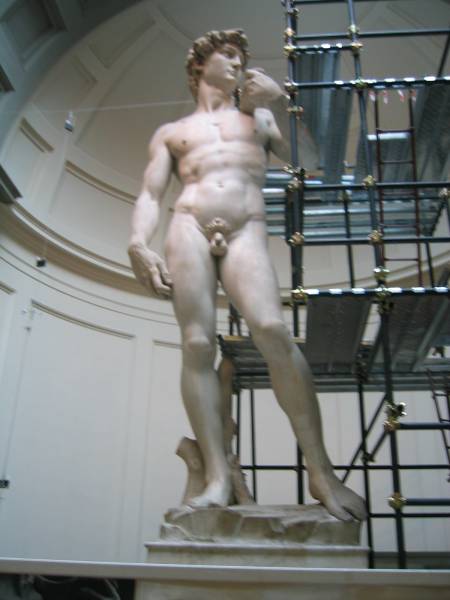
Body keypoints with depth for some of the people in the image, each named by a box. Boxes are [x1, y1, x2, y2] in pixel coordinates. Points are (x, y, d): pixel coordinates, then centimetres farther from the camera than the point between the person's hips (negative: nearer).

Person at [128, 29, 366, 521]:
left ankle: (321, 472, -24)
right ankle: (217, 477, -19)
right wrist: (138, 245, -7)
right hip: (188, 227, 1)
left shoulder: (259, 116, 30)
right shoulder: (170, 133, 27)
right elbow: (150, 195, 13)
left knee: (272, 331, -25)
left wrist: (281, 103, 10)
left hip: (246, 233, -1)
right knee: (197, 345, -17)